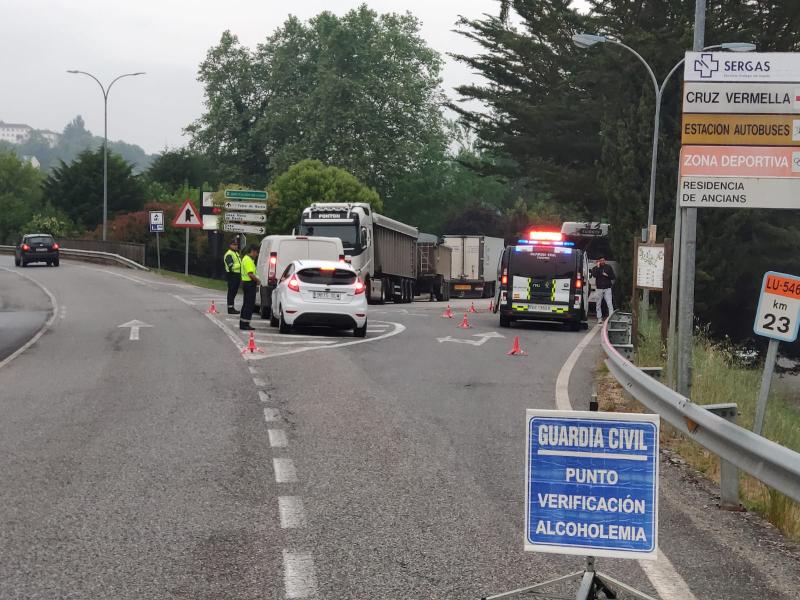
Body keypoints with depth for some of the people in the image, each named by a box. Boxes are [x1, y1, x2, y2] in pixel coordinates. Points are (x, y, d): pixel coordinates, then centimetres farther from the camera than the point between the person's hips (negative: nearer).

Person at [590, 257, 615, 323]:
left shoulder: (608, 267, 8)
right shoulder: (595, 268, 4)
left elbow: (613, 277, 8)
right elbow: (594, 275, -16)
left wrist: (607, 275, -8)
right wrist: (598, 267, -15)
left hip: (607, 288, 0)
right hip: (599, 288, 0)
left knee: (610, 304, -9)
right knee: (598, 304, 4)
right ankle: (599, 318, 12)